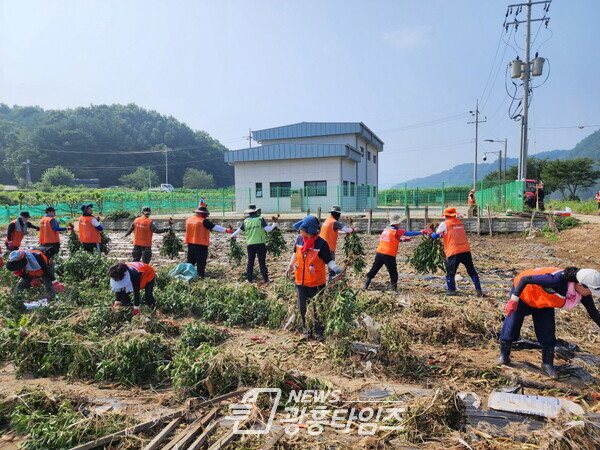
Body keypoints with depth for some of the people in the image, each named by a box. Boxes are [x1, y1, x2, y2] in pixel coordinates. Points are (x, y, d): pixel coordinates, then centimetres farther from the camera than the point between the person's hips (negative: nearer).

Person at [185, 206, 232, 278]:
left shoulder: (188, 220, 9)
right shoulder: (203, 221, -12)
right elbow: (214, 227, -13)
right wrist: (226, 230, -10)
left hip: (190, 243, 7)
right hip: (201, 244, -7)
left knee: (191, 261, 15)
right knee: (201, 261, -1)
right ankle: (201, 276, -1)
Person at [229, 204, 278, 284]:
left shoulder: (245, 221, 6)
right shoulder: (260, 219, -4)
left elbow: (238, 230, 13)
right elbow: (268, 229, -9)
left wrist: (232, 235, 31)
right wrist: (273, 225, 9)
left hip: (249, 244, 3)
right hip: (260, 244, -3)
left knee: (250, 262, 14)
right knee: (262, 262, 2)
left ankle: (249, 279, 18)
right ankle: (265, 279, 5)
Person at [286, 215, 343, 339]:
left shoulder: (321, 243, -19)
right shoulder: (299, 239, -3)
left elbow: (328, 260, -14)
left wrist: (336, 268, -32)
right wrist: (290, 266, 9)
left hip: (316, 283, -5)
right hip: (300, 281, 5)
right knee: (302, 307, 16)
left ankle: (319, 331, 26)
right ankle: (305, 329, 36)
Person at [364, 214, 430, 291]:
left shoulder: (386, 229, 16)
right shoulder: (397, 231, -3)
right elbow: (410, 234, 0)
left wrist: (402, 239, 29)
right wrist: (422, 232, 6)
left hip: (379, 253, 6)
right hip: (389, 255, -6)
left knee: (374, 269, 12)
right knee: (393, 273, 6)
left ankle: (366, 284, 12)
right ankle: (394, 287, 4)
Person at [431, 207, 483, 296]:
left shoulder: (444, 224, 0)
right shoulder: (460, 222, 16)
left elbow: (435, 235, 8)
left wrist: (432, 234, 29)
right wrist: (444, 235, 29)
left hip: (453, 252, -4)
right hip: (466, 250, 5)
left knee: (450, 272, 10)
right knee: (472, 271, 12)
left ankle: (451, 290, 9)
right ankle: (478, 290, 10)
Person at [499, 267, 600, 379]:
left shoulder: (583, 294, -19)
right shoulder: (557, 280, -42)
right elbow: (524, 279, -38)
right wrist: (513, 300, -38)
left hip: (543, 302, 6)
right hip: (523, 291, -6)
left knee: (547, 333, -1)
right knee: (512, 325, 0)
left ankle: (547, 364, 18)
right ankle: (504, 356, 21)